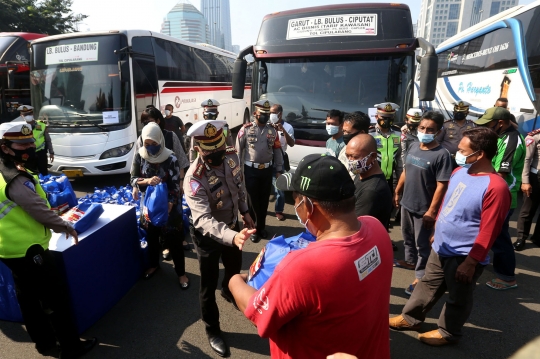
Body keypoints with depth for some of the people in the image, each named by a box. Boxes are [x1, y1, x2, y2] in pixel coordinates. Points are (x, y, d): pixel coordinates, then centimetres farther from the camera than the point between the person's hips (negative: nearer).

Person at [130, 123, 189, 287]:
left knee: (174, 240, 5)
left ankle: (181, 272, 22)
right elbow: (133, 179, -4)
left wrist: (169, 205, -30)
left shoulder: (171, 159, -17)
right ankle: (153, 264, 45)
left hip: (167, 204, -3)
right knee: (151, 236, 21)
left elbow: (175, 186, -15)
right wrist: (146, 181, -25)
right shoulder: (139, 156, -8)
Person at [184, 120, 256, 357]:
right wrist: (233, 237, -60)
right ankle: (212, 330, 36)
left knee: (235, 267, 29)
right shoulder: (194, 178, -34)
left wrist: (244, 211, 11)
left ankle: (228, 291, 64)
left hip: (232, 226, 6)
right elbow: (203, 219, -44)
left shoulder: (232, 156, -14)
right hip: (209, 236, -6)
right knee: (209, 285, 10)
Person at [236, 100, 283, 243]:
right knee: (253, 200, 6)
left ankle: (261, 227, 31)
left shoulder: (272, 130, 4)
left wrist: (279, 170, 7)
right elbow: (238, 150, -4)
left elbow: (277, 151, 8)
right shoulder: (246, 129, -6)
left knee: (264, 200, 13)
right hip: (251, 170, -3)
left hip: (267, 170, 3)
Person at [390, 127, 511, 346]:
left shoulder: (496, 187, -24)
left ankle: (448, 332, 38)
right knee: (428, 285, 22)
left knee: (458, 298, 16)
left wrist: (470, 263, -18)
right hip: (440, 247, 7)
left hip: (463, 257, -7)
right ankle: (411, 318, 39)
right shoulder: (459, 172, 0)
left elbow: (488, 232, -22)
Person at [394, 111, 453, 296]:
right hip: (406, 203, 7)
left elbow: (441, 185, -20)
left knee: (422, 243, 8)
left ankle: (420, 276, 23)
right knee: (408, 237, 24)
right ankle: (410, 261, 46)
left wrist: (432, 210, -20)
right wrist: (397, 192, 15)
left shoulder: (441, 154, -19)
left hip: (424, 208, -7)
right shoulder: (413, 146, 2)